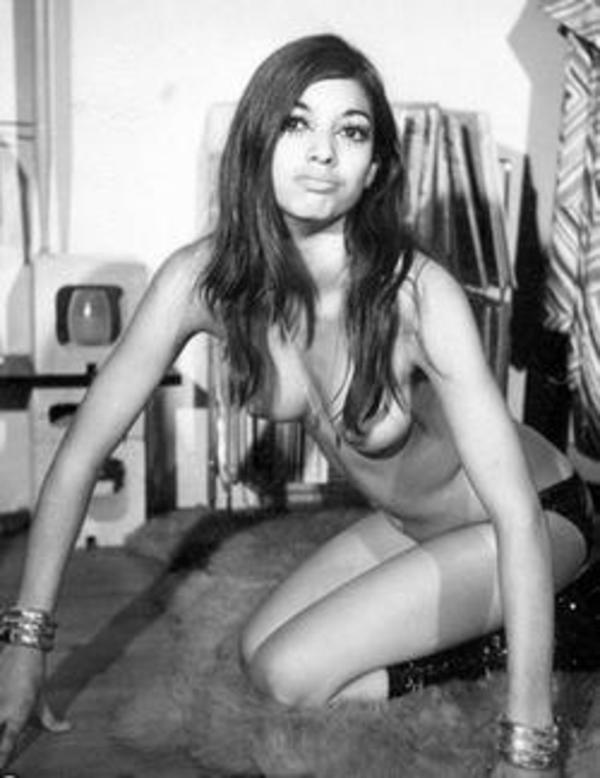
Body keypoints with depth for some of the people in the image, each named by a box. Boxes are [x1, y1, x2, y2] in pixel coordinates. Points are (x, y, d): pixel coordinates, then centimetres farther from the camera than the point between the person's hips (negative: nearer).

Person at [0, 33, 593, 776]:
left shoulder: (418, 294, -33)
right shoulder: (203, 277, -19)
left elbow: (518, 517, -33)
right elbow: (79, 456, -14)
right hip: (407, 526, 6)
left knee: (293, 674, -15)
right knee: (259, 651, 3)